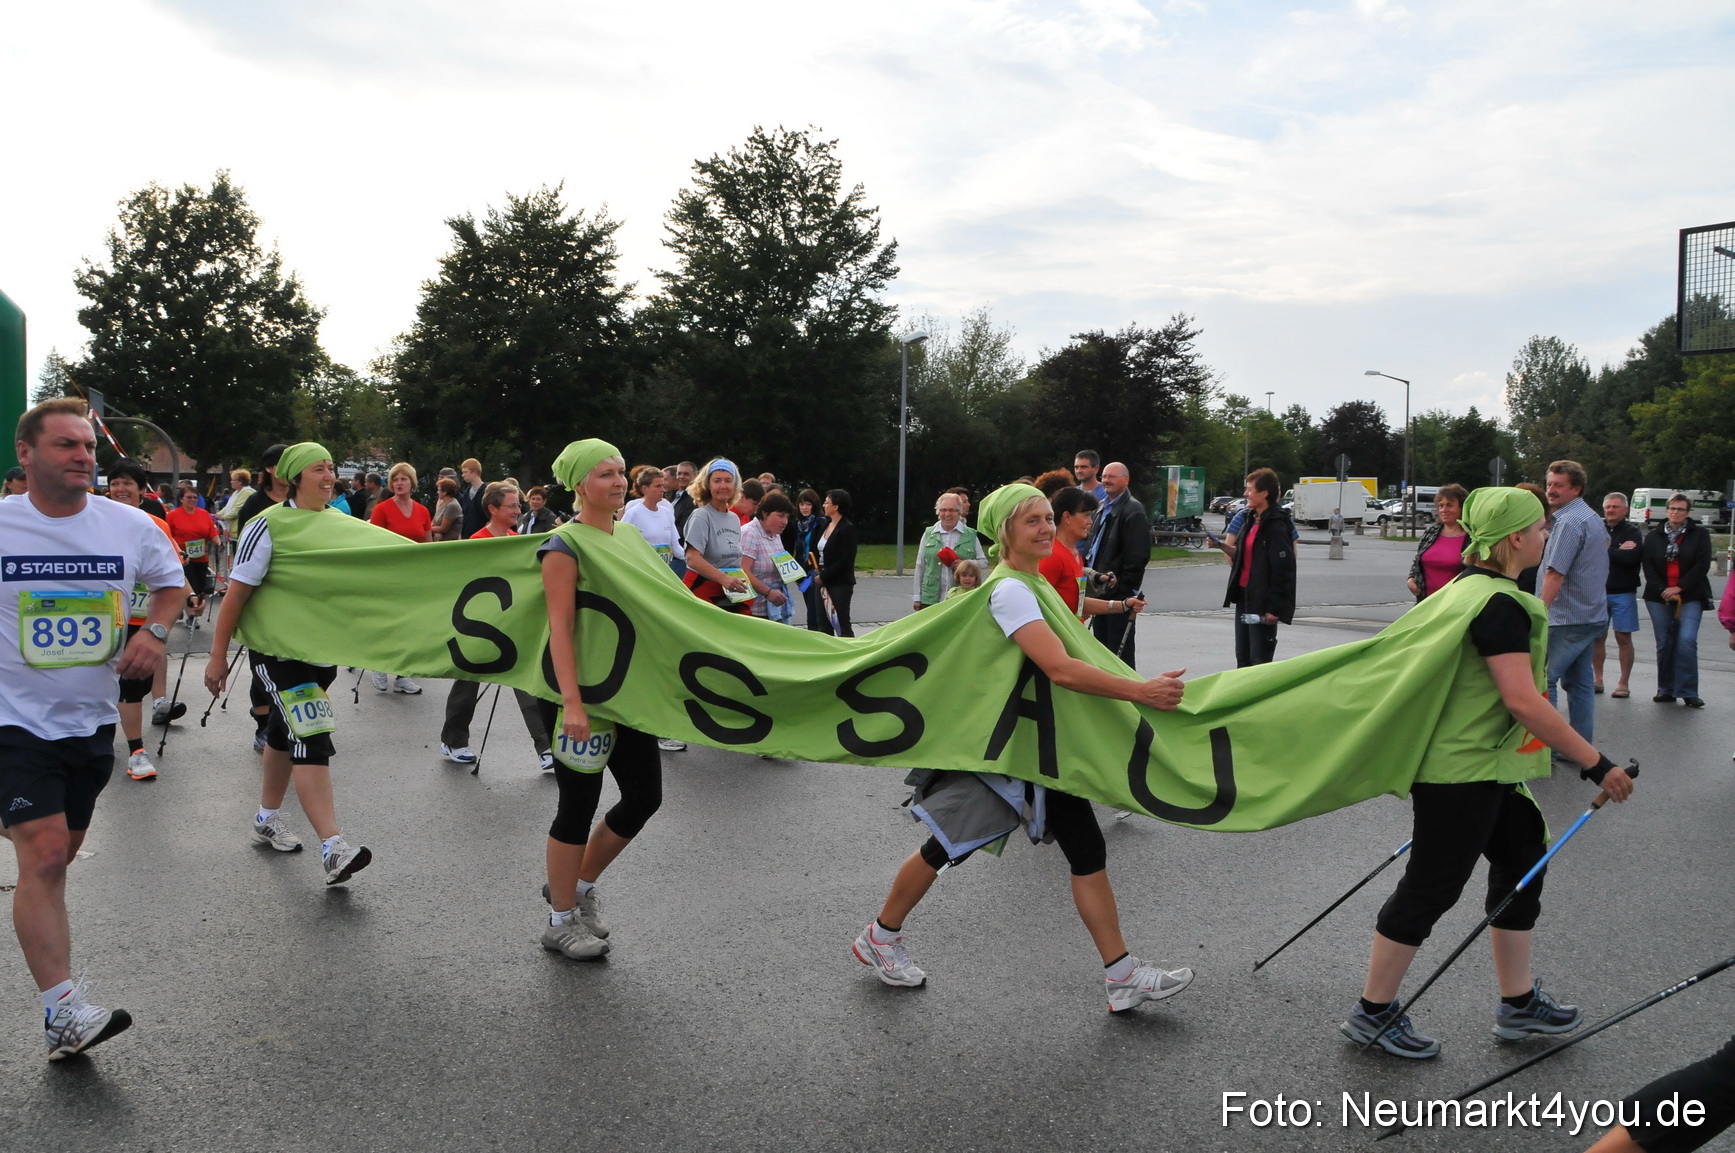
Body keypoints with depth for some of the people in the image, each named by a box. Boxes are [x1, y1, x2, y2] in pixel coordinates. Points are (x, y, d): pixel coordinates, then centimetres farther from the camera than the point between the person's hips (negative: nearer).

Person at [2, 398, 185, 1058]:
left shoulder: (129, 526, -3)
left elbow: (170, 578, 16)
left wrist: (155, 632, -3)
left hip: (92, 717, 4)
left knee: (59, 852, 18)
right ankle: (64, 1010, -14)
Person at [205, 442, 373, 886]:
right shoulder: (270, 525, -13)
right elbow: (237, 592, -12)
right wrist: (218, 656, -12)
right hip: (278, 650, -7)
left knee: (286, 733, 20)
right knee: (312, 741, -16)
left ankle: (267, 818, 37)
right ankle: (333, 849, -20)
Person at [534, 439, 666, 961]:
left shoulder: (630, 533, 10)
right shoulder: (564, 544, -13)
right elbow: (560, 627, -20)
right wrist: (571, 701, -28)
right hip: (579, 685, -7)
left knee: (644, 794, 8)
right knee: (579, 804, 1)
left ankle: (580, 885, 30)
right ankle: (561, 922, 18)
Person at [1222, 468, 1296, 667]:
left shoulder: (1276, 526, -16)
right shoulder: (1251, 520, 12)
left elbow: (1283, 570, -19)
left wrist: (1274, 607, -20)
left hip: (1262, 602, -9)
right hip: (1244, 597, 9)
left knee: (1260, 659, -3)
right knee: (1243, 657, 15)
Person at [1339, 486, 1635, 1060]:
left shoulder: (1467, 588, 11)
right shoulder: (1501, 603, -21)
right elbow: (1522, 701, -26)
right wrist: (1596, 764, -21)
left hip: (1485, 769, 11)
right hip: (1463, 771, -11)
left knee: (1523, 858, 18)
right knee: (1431, 886, -2)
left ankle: (1518, 1002, 29)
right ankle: (1374, 1012, 10)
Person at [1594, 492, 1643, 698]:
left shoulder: (1632, 531, -2)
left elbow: (1631, 558, -18)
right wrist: (1617, 551, -15)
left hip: (1623, 593, -3)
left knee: (1623, 637, 2)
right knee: (1598, 636, 7)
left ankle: (1624, 683, 7)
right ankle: (1598, 679, 17)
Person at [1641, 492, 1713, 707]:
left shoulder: (1700, 534, 4)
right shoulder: (1653, 536, 10)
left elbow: (1702, 565, -4)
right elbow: (1648, 567, 3)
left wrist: (1679, 588, -10)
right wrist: (1662, 590, -9)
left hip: (1690, 597, -2)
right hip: (1659, 598, 2)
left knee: (1687, 641, -14)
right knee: (1664, 644, 5)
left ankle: (1688, 692, -9)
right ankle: (1666, 690, 14)